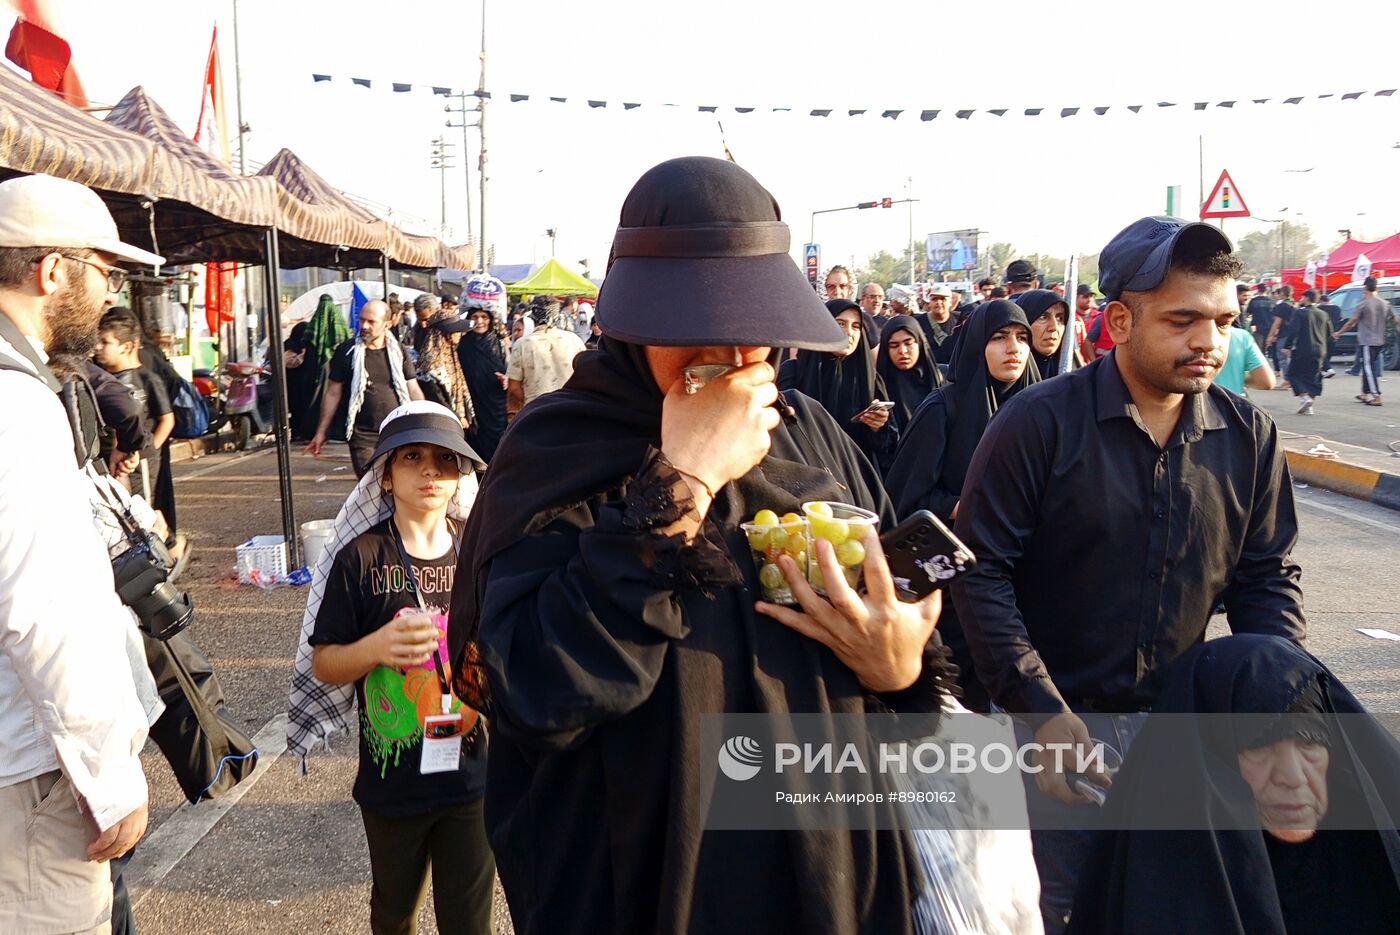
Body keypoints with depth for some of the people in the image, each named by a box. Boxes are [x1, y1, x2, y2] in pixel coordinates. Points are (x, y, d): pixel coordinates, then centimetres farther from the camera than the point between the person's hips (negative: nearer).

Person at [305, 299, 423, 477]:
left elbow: (414, 391, 7)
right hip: (363, 436, -2)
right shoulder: (346, 351, -1)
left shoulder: (399, 351, 4)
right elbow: (333, 393, 5)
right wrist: (321, 432, 4)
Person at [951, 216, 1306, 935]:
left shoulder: (1249, 436, -1)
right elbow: (981, 572, -14)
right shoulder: (1040, 422, -14)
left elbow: (1268, 576, 7)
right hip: (1056, 720, -4)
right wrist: (1042, 710, -19)